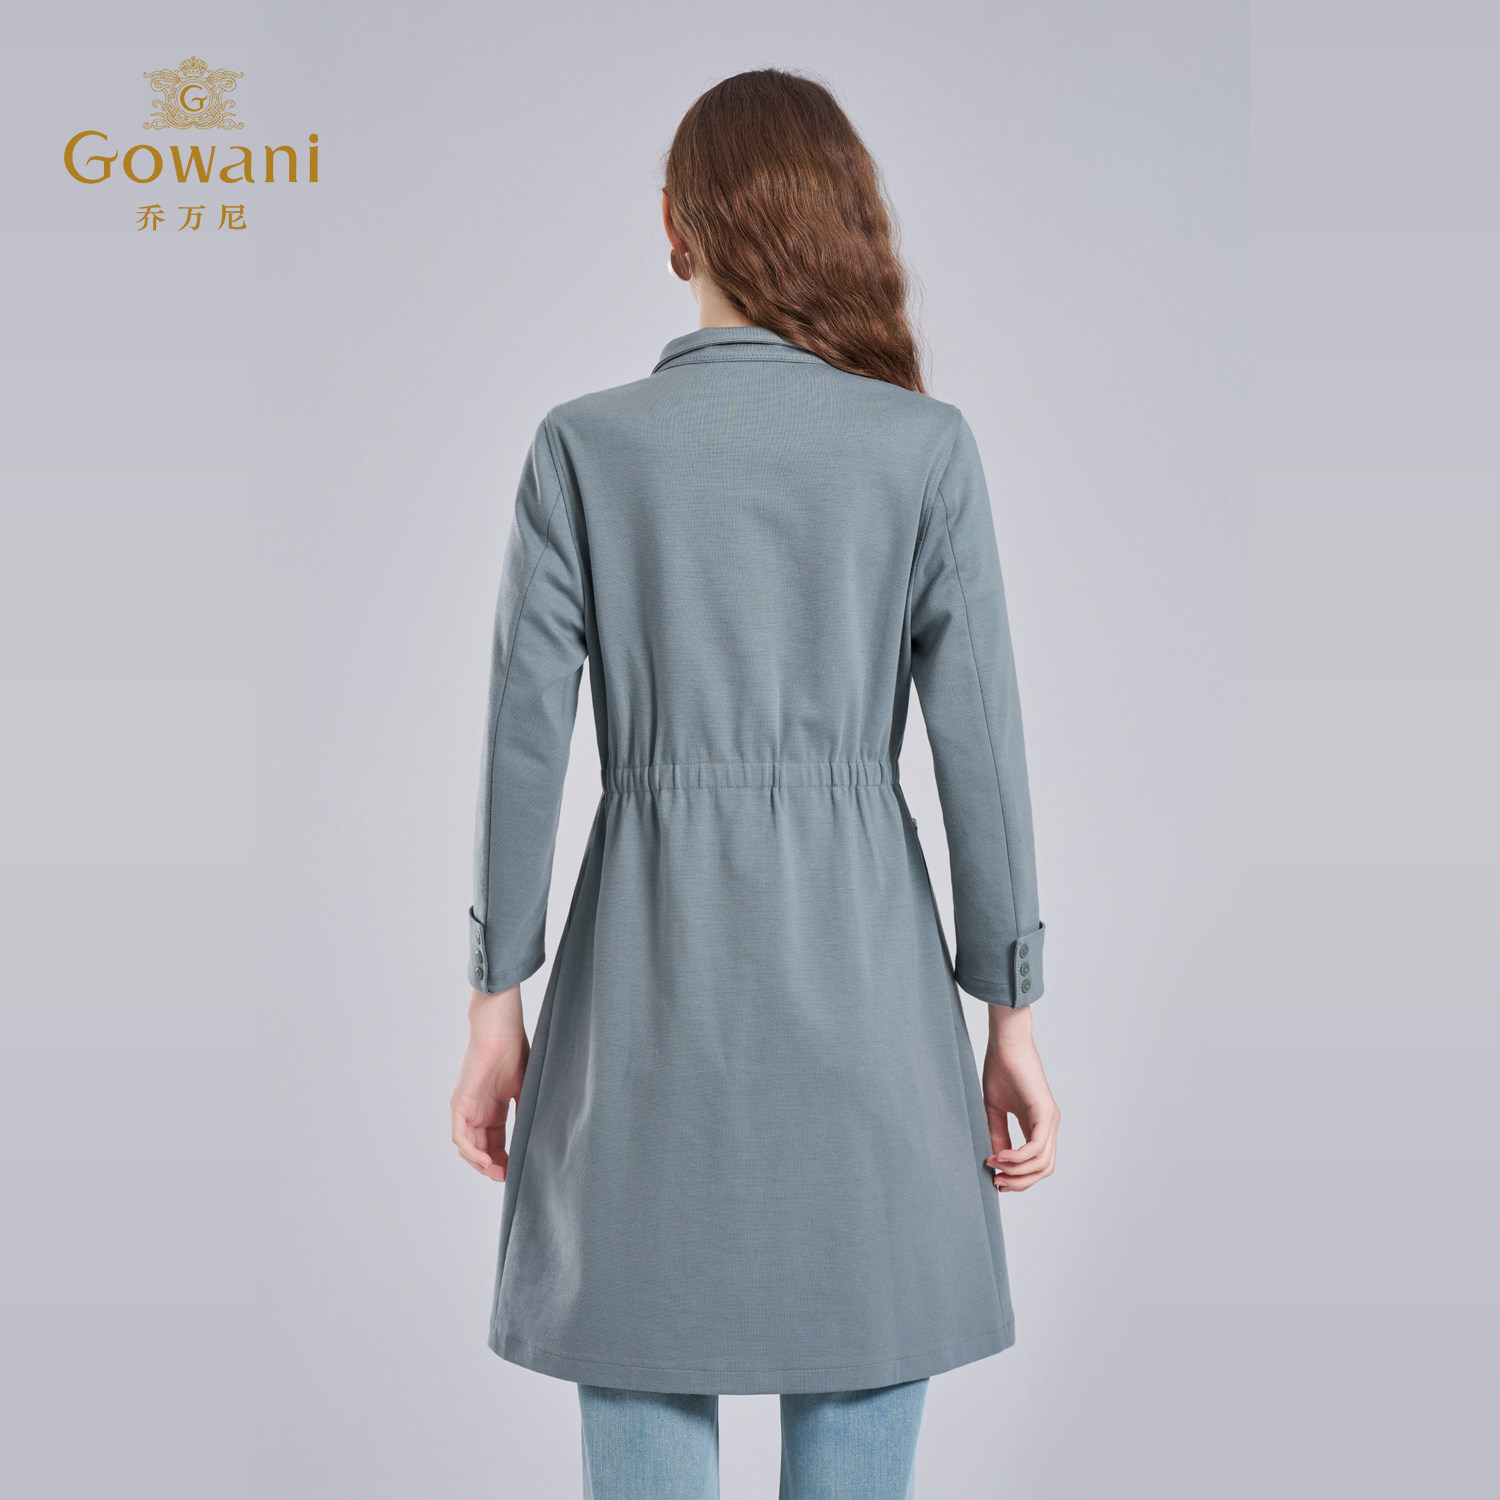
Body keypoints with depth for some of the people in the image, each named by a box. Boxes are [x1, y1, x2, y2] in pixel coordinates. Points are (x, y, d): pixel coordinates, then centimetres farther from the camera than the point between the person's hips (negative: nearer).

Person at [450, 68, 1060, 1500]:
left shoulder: (586, 443, -1)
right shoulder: (925, 446, -1)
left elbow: (525, 735, -2)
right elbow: (980, 744, -2)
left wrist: (495, 1003, 6)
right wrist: (1012, 1018, 6)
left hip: (648, 965, 0)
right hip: (860, 969, 0)